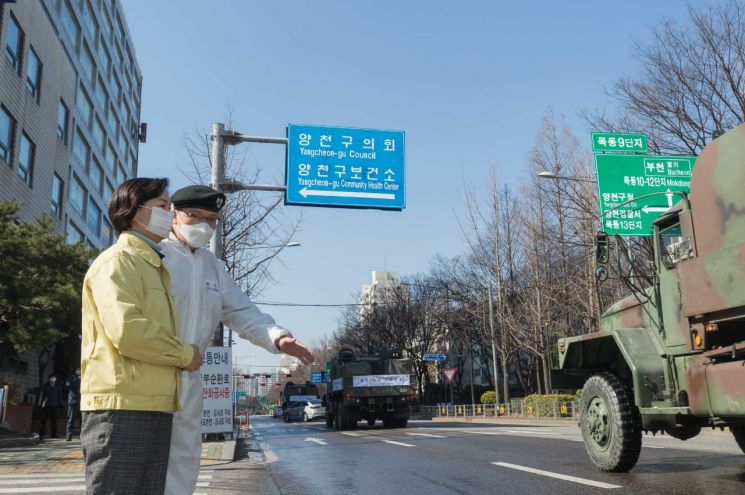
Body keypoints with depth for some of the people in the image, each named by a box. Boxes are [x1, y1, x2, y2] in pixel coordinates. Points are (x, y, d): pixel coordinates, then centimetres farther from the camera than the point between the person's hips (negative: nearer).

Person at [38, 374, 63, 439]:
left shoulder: (58, 386, 10)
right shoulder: (46, 386, 4)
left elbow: (60, 396, 14)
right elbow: (42, 394, 4)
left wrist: (60, 404, 9)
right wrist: (40, 403, -2)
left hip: (55, 405, 2)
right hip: (46, 405, -2)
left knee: (54, 420, 5)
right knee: (44, 419, -4)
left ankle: (54, 434, 10)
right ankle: (41, 434, -2)